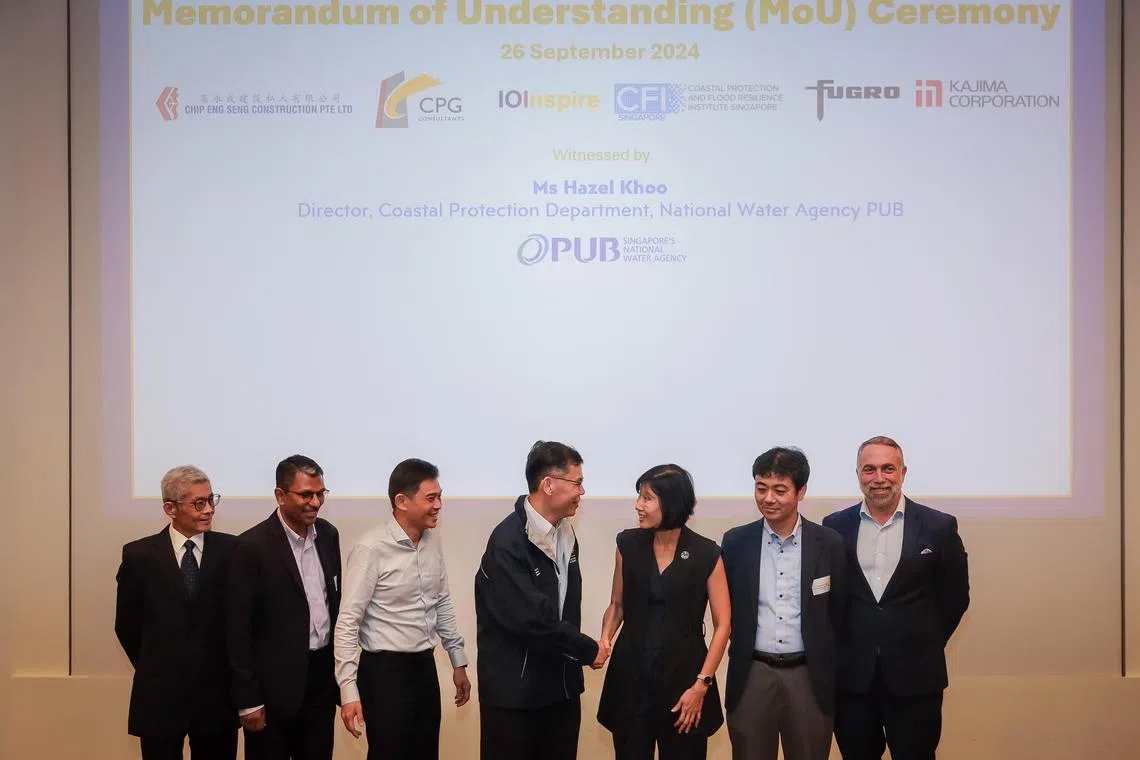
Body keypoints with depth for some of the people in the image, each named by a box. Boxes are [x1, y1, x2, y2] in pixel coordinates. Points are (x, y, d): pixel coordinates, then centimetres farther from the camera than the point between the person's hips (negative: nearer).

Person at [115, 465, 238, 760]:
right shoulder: (139, 555, -2)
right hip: (159, 695, 0)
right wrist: (152, 669, 9)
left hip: (217, 694, 1)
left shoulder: (231, 550, -2)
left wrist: (225, 669, 5)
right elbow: (127, 625, 7)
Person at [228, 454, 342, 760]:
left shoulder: (328, 534, 5)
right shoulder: (253, 546, -14)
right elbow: (239, 629, -12)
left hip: (323, 677, 6)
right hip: (275, 684, -5)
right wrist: (248, 701, -13)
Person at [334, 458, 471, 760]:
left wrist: (458, 661, 17)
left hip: (425, 667, 7)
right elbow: (347, 622, -17)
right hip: (386, 671, -7)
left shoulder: (432, 539, 4)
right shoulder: (371, 548, -17)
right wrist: (349, 690, -20)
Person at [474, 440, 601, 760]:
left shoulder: (565, 533, 8)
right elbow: (532, 619, -23)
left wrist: (574, 653, 3)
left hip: (562, 684, 7)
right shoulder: (508, 542, -19)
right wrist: (587, 650, -12)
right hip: (514, 689, -7)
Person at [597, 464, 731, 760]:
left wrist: (702, 684, -9)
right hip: (631, 675, 2)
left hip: (683, 677, -2)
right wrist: (605, 639, -8)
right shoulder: (628, 544, 1)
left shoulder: (706, 554, -7)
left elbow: (722, 625, -3)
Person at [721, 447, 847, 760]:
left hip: (809, 675, 0)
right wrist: (741, 649, 9)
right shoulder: (736, 542, 1)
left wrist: (827, 666, 8)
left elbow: (838, 612, 5)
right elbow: (726, 607, 9)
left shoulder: (829, 543, -1)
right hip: (752, 675, 1)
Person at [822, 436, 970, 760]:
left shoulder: (939, 527, -1)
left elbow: (955, 596, 6)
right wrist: (838, 644, 6)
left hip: (915, 676, -1)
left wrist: (926, 644, 5)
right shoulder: (835, 527, 3)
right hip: (851, 675, 2)